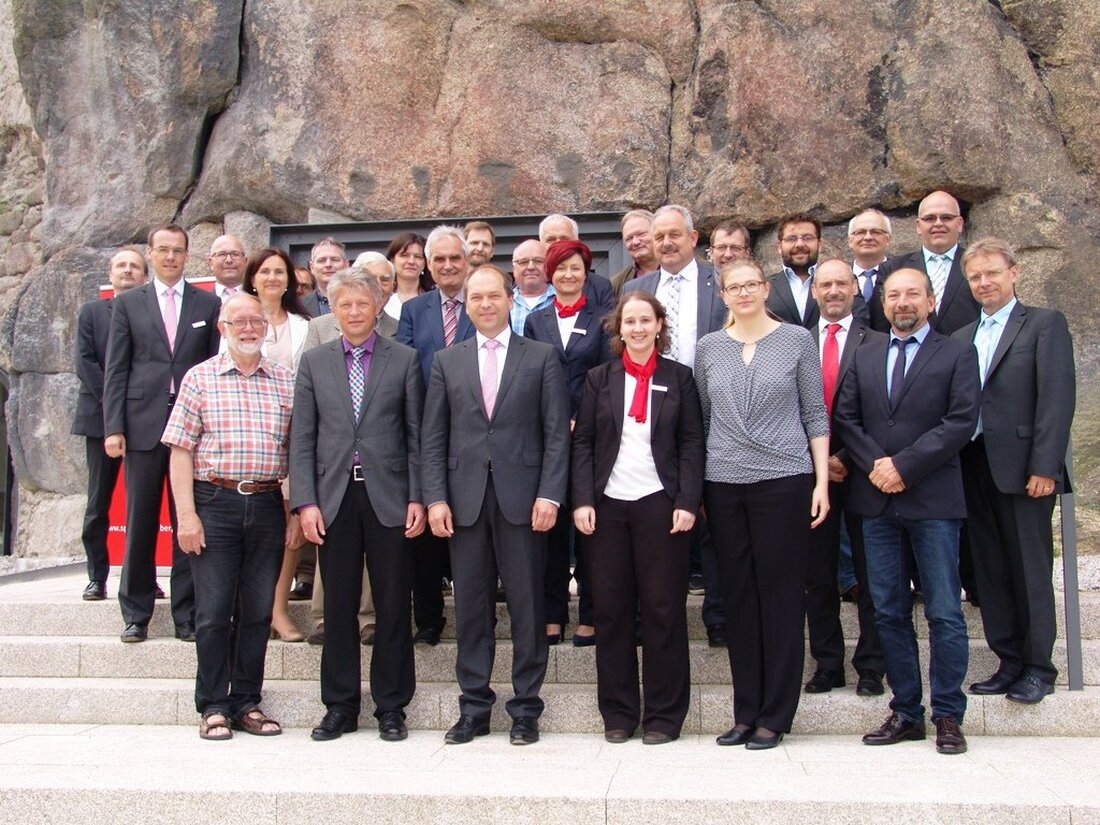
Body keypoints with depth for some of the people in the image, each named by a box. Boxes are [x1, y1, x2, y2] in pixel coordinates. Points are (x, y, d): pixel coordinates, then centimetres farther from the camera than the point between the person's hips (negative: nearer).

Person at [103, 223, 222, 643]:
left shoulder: (208, 304, 9)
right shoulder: (128, 303, 9)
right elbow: (116, 369, 5)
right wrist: (113, 427, -3)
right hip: (143, 424, 0)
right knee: (140, 521, 5)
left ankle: (187, 613, 12)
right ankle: (136, 613, 16)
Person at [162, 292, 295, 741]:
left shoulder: (286, 381, 8)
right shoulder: (200, 377, 3)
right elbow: (180, 450, -1)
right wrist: (186, 514, -8)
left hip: (267, 505, 2)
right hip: (214, 502, -2)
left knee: (258, 611, 7)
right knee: (213, 611, 2)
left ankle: (246, 703, 18)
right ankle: (213, 707, 14)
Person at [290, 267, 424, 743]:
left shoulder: (404, 360, 4)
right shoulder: (314, 362, 9)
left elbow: (416, 435, 3)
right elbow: (302, 438, 6)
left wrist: (417, 498, -5)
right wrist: (305, 501, -3)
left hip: (388, 498, -1)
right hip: (334, 498, 2)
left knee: (393, 606, 5)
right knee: (338, 606, 7)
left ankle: (391, 706, 16)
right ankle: (339, 707, 19)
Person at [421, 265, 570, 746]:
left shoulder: (542, 357, 6)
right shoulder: (446, 362, 12)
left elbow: (556, 433, 0)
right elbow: (433, 437, 8)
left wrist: (549, 494, -9)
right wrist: (435, 498, -2)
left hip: (521, 497, -2)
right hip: (465, 499, 2)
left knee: (527, 607, 3)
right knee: (470, 608, 7)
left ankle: (526, 709, 14)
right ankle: (474, 708, 18)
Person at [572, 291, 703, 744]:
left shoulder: (678, 377, 5)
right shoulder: (599, 378, 8)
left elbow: (692, 443, 2)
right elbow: (583, 442, 5)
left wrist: (687, 502, -8)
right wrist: (582, 500, -5)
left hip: (660, 503, -1)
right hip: (608, 504, 2)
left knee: (664, 608, 2)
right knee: (611, 610, 4)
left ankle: (664, 714, 12)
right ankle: (618, 712, 15)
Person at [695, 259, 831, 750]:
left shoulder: (797, 340, 2)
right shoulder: (708, 347, 9)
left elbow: (815, 414, 3)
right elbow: (702, 419, 12)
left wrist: (821, 481, -4)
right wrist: (693, 488, 8)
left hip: (783, 482, -3)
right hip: (724, 485, 3)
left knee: (781, 597, 1)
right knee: (738, 597, 7)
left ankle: (774, 716, 11)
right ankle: (746, 712, 17)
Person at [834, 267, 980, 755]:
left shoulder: (956, 355, 3)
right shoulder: (864, 357, 16)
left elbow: (962, 421, -7)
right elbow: (845, 417, 9)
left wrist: (904, 465, -13)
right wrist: (874, 464, -8)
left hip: (933, 499, -4)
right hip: (876, 500, 4)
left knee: (944, 613, -1)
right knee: (889, 613, 7)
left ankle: (947, 715, 9)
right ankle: (905, 712, 15)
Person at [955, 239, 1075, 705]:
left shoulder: (1045, 324, 0)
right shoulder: (961, 338, 17)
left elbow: (1058, 398, -9)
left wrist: (1044, 467, -16)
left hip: (1022, 468, -5)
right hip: (974, 469, 5)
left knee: (1031, 570, 1)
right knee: (991, 571, 9)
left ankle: (1038, 667, 12)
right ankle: (1010, 662, 19)